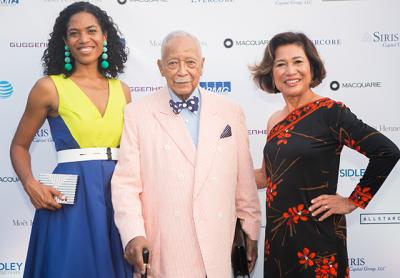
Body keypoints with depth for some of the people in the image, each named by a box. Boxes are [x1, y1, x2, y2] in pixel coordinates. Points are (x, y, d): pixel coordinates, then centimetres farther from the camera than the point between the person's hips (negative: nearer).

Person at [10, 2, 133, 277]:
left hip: (117, 197, 4)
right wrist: (30, 184, -12)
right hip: (70, 197, -4)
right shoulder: (49, 87, -3)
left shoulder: (122, 90, 8)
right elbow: (19, 146, 4)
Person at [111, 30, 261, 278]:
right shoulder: (138, 114, -1)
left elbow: (245, 182, 8)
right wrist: (133, 235, -17)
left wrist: (252, 233, 11)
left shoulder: (231, 113, 5)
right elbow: (126, 183, -5)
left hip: (218, 250, 2)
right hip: (163, 253, -2)